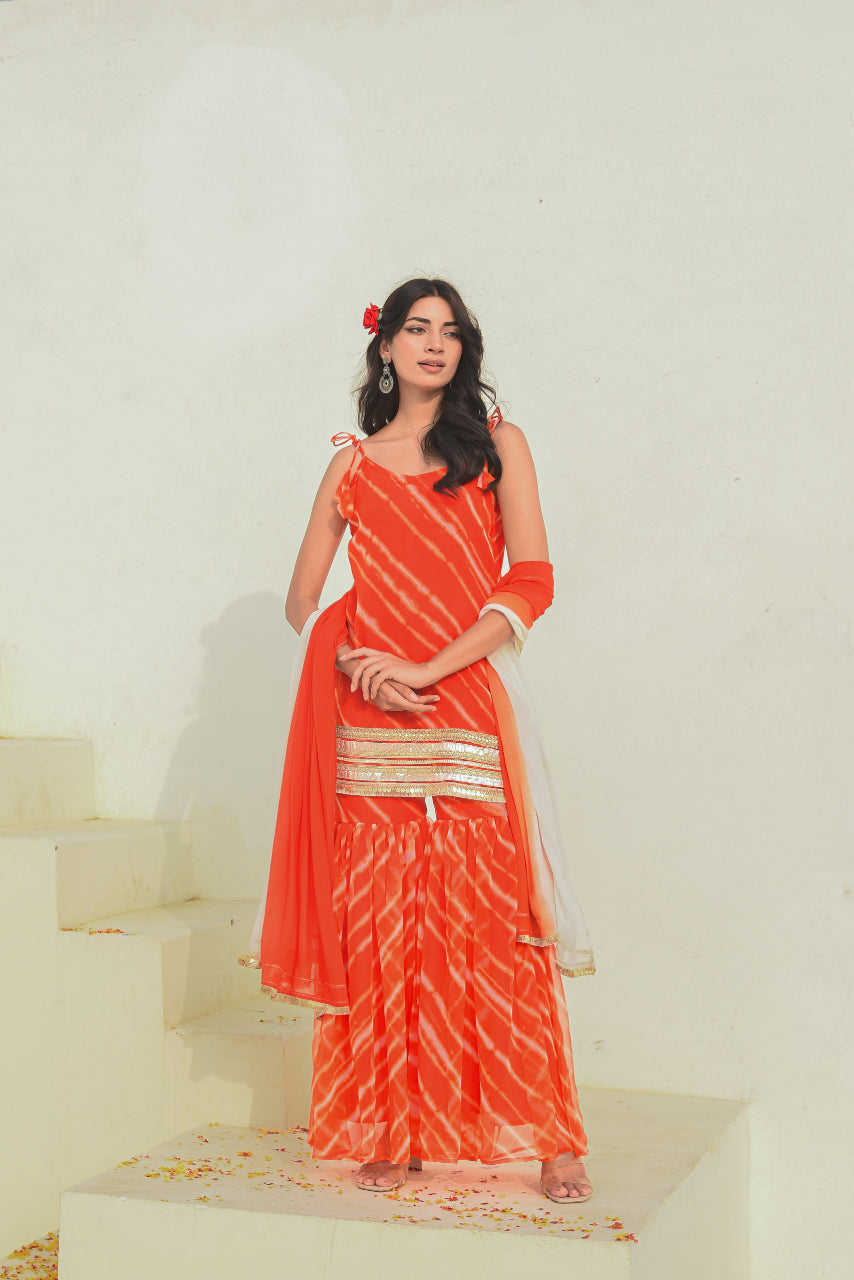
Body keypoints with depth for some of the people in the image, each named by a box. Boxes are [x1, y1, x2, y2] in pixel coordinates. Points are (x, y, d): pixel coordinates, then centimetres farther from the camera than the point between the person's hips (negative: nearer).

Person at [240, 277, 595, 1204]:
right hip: (369, 725, 2)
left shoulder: (496, 443, 8)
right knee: (380, 930, 2)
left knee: (497, 924, -4)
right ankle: (393, 1134, 13)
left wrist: (424, 669, -10)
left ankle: (551, 1139, 7)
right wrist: (353, 662, -5)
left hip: (474, 715, -2)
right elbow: (302, 602, 14)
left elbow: (531, 580, -2)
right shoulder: (351, 464, 14)